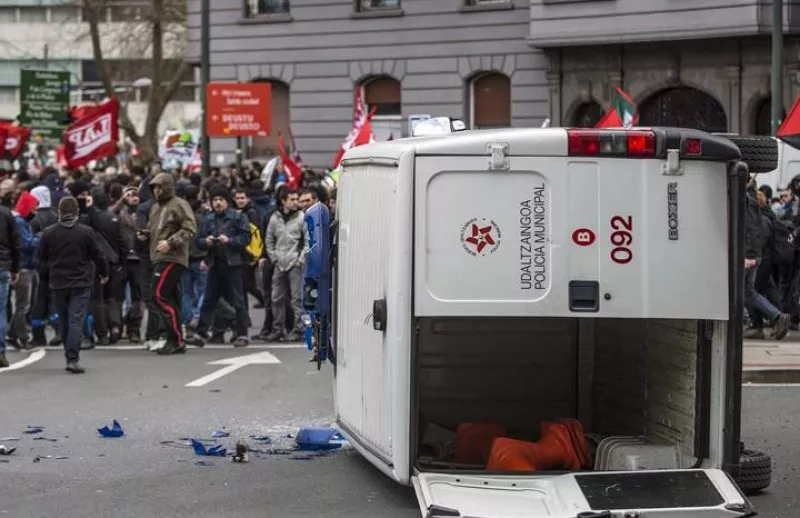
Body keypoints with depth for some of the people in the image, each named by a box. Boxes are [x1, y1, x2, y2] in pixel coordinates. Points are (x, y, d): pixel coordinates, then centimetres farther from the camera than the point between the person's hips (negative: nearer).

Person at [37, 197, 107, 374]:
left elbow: (41, 257, 6)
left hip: (58, 284, 2)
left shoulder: (49, 233, -3)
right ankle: (73, 359, -18)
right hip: (81, 283, -2)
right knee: (77, 321, -6)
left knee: (64, 322, 14)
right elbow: (97, 255, -1)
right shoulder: (86, 232, -8)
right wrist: (104, 273, 16)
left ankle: (70, 356, 21)